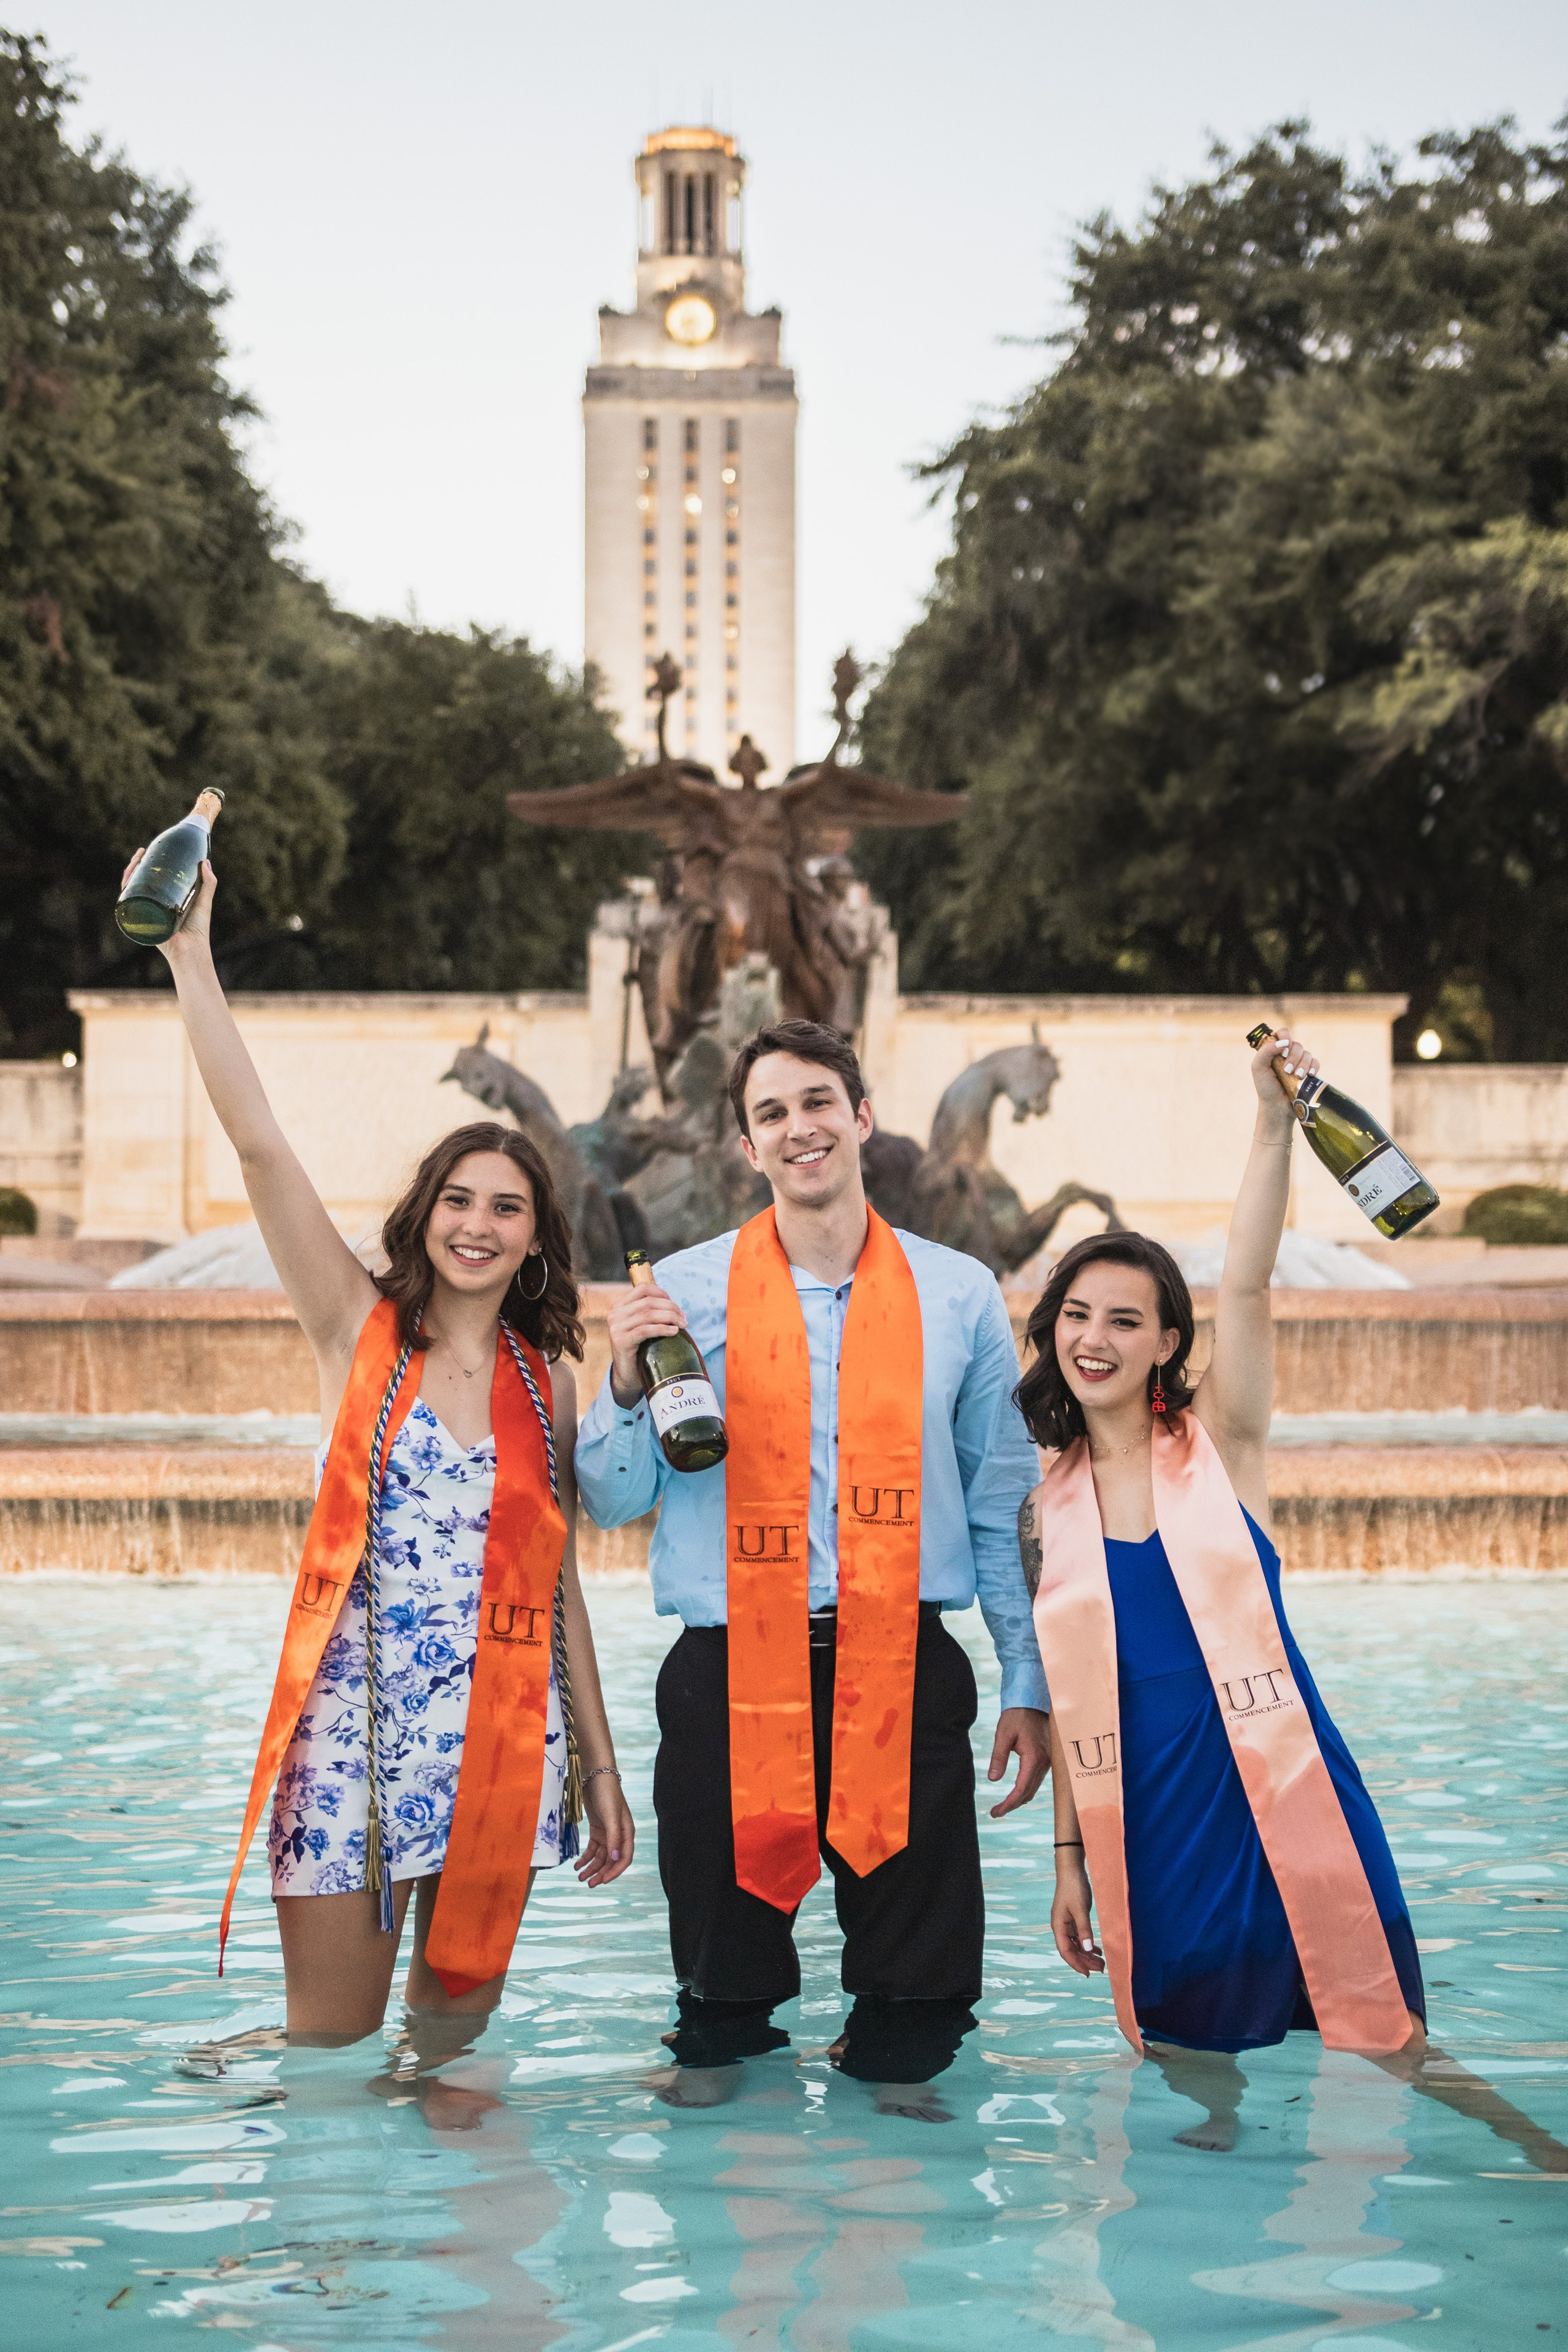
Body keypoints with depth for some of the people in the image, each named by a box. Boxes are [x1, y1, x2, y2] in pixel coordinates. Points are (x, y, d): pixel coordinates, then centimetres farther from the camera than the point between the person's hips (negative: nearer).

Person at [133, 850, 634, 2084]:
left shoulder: (544, 1384, 9)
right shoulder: (361, 1333, 1)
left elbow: (559, 1582, 13)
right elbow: (260, 1145, -8)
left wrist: (599, 1762, 12)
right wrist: (191, 956, -13)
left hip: (503, 1732, 3)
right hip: (355, 1721, -3)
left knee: (458, 2017, 9)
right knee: (331, 2037, -1)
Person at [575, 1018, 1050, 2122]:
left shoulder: (959, 1296, 8)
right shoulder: (684, 1293, 5)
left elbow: (1005, 1509, 12)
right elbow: (614, 1503, 6)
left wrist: (1028, 1690, 8)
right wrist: (627, 1382, -11)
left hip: (904, 1669, 1)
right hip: (731, 1671, 0)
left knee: (918, 1961, 5)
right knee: (724, 1960, 7)